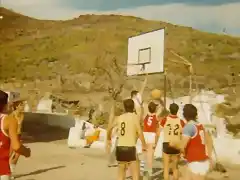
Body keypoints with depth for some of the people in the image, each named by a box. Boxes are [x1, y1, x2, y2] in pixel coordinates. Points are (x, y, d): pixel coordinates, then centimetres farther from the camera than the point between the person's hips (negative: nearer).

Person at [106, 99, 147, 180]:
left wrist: (109, 139, 41)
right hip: (130, 148, -6)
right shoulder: (135, 117, -4)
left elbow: (109, 128, 24)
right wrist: (144, 145, -5)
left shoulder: (119, 117, 11)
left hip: (120, 148, 6)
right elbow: (139, 132, -16)